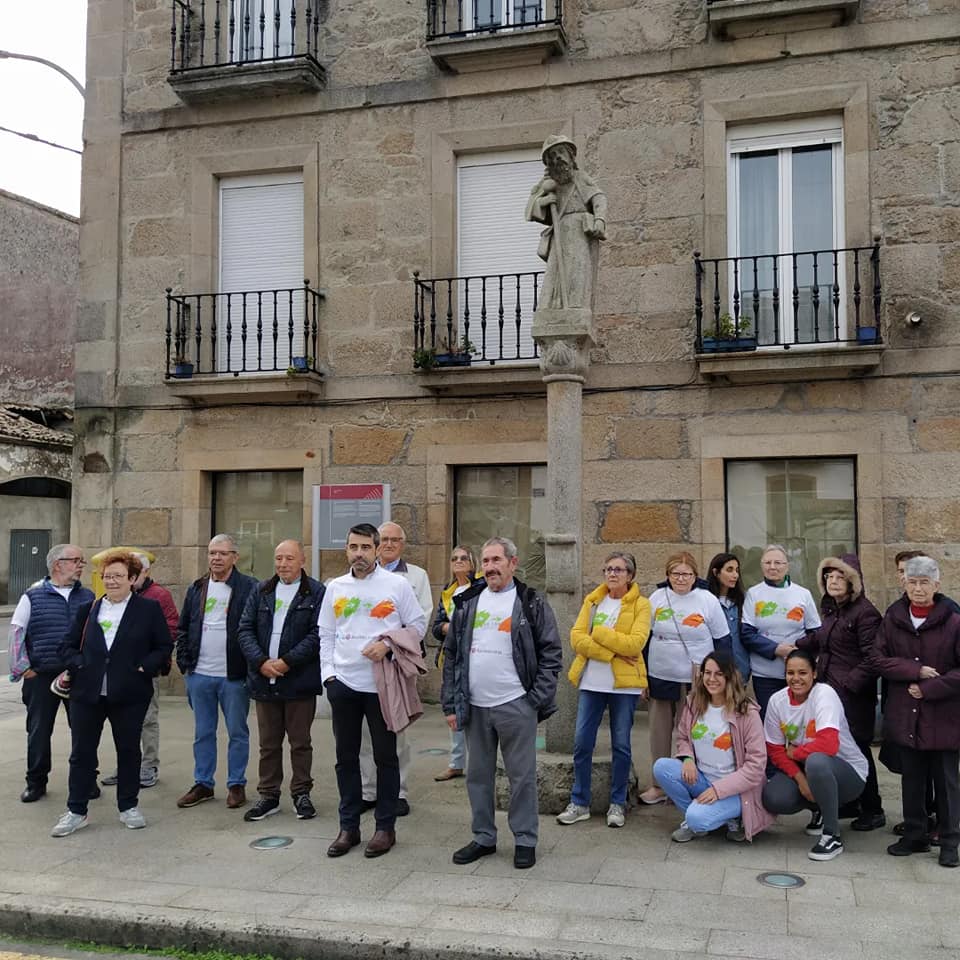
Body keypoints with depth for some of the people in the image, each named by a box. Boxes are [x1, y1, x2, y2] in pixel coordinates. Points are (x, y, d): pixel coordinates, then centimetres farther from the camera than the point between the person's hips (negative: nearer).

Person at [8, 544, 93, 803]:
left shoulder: (88, 597, 8)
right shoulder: (33, 597, 1)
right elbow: (16, 633, 1)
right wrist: (23, 667, -5)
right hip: (41, 675, -1)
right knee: (38, 731, 7)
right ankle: (36, 782, 21)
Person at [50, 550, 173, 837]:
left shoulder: (149, 609, 1)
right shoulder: (88, 609, 11)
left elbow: (164, 647, 0)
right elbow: (68, 645, 11)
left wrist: (143, 668, -12)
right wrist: (79, 666, -6)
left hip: (129, 694, -2)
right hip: (86, 693, 2)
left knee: (128, 750, 9)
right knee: (82, 752, 6)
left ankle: (128, 806, 23)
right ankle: (76, 811, 18)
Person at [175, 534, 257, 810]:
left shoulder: (249, 588, -7)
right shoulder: (196, 589, 9)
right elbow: (183, 628, 13)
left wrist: (251, 666, -14)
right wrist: (184, 662, 4)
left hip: (234, 676, -4)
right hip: (199, 674, 5)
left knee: (237, 733, 6)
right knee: (203, 733, 13)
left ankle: (236, 785, 17)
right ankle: (203, 784, 24)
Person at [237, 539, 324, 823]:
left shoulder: (316, 593, -3)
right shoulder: (260, 592, 10)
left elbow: (317, 634, -11)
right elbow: (245, 629, 4)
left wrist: (287, 661, -17)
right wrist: (261, 661, -11)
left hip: (300, 680, -4)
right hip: (264, 679, 4)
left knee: (300, 742, 7)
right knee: (268, 743, 12)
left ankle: (301, 793, 20)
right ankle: (268, 796, 22)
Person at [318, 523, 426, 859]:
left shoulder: (396, 584, -3)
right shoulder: (335, 587, 9)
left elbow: (418, 625, 1)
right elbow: (326, 635, 12)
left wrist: (388, 644, -14)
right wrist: (328, 673, 2)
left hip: (381, 683, -3)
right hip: (343, 682, 4)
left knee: (386, 756, 5)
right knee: (346, 756, 11)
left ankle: (385, 827, 17)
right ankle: (348, 827, 22)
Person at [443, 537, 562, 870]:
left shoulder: (532, 604, -2)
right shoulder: (467, 603, 8)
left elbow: (551, 653, -2)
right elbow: (451, 654, 10)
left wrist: (538, 700, -9)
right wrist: (450, 703, 5)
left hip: (515, 705, -4)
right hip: (474, 706, 4)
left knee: (522, 776, 5)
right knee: (478, 775, 13)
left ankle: (525, 840, 18)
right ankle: (483, 838, 27)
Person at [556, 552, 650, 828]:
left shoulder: (640, 604, -2)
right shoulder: (592, 600, 9)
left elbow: (635, 643, -16)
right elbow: (577, 638, -4)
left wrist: (597, 632, -13)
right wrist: (611, 652, -16)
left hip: (624, 683, -3)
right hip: (591, 682, 3)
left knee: (621, 745, 6)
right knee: (582, 743, 4)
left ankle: (617, 803, 20)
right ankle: (579, 803, 16)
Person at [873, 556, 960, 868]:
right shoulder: (893, 619, 3)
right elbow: (879, 659, -1)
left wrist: (927, 688, -13)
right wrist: (916, 671, -14)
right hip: (905, 715, 3)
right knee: (911, 778, 13)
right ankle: (915, 835, 26)